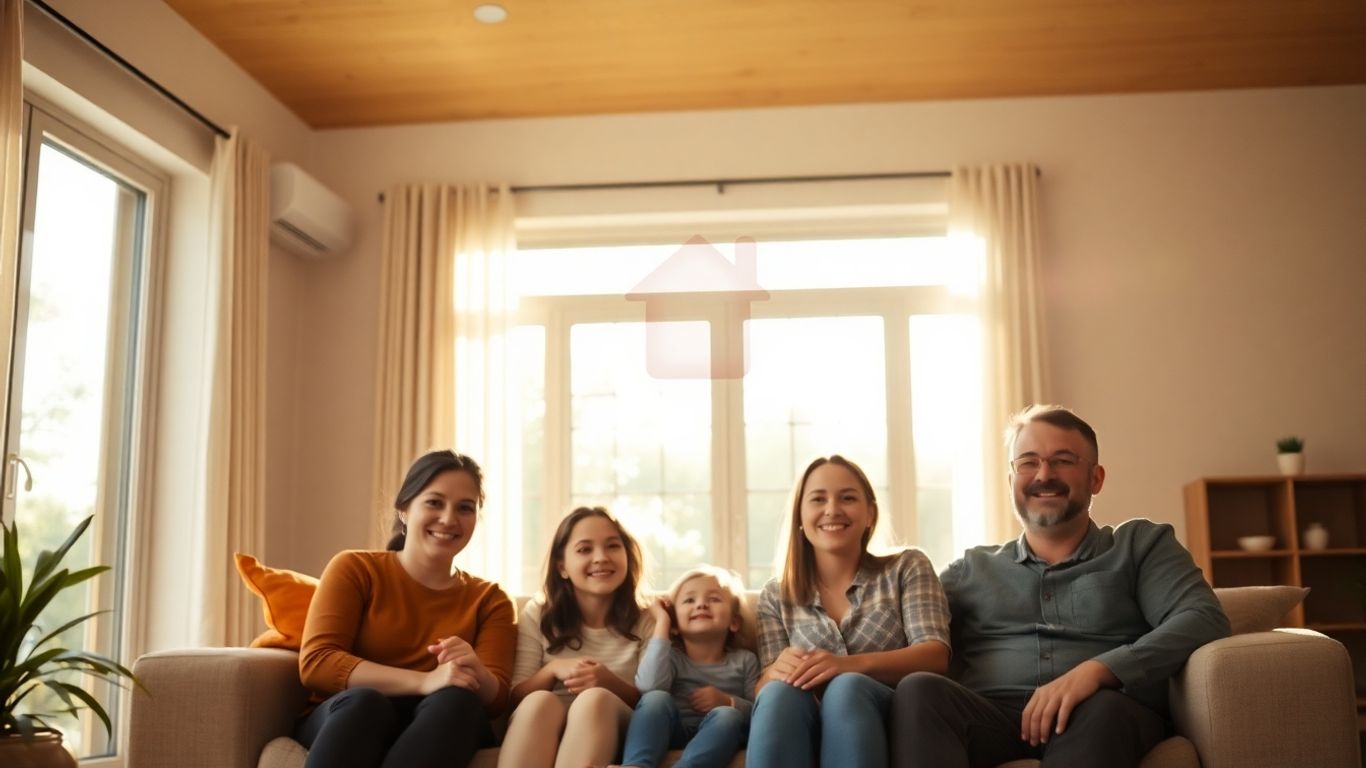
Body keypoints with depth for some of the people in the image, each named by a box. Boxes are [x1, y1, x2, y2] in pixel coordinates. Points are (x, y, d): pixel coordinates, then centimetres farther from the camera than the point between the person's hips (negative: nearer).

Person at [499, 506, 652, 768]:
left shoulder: (644, 622, 6)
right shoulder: (537, 616, 7)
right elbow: (515, 696, 5)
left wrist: (609, 682, -19)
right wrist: (552, 670, -16)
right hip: (541, 732, 1)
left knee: (594, 699, -35)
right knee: (540, 701, -35)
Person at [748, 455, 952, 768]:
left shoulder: (907, 568, 11)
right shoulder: (776, 597, 16)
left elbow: (935, 655, -3)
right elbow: (762, 689, 7)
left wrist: (851, 665, -23)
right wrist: (777, 671, -21)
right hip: (807, 729, 1)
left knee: (846, 688, -36)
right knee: (780, 693, -34)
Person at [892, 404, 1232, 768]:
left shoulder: (1140, 545, 18)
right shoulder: (971, 569, 24)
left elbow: (1206, 619, 1)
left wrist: (1097, 669, -15)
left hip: (1109, 721, -2)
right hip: (990, 721, 2)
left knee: (1102, 709, -38)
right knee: (918, 691, -31)